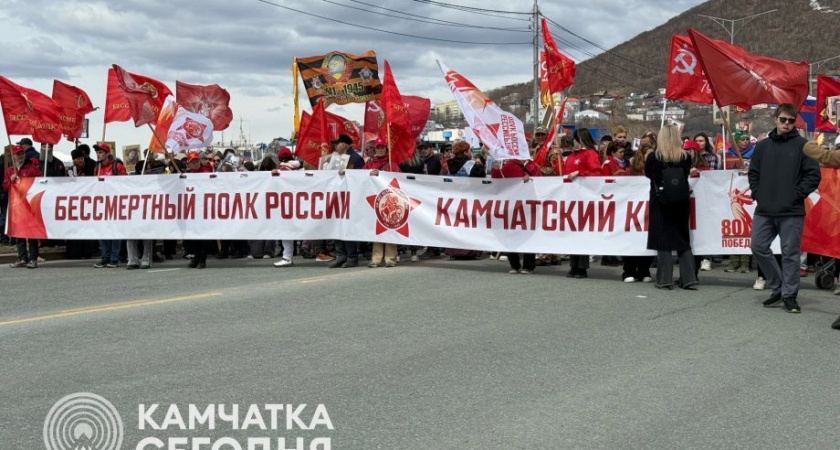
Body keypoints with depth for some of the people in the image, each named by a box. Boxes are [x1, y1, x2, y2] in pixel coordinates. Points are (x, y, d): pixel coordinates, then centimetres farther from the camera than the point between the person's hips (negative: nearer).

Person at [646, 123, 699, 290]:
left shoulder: (654, 157, -9)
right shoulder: (685, 157, -4)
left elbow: (648, 173, 7)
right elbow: (686, 174, 5)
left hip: (661, 202, -2)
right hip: (681, 201, 2)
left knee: (663, 240, 2)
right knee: (683, 240, 10)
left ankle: (665, 279, 1)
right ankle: (689, 279, 9)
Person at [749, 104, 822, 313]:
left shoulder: (802, 145, -2)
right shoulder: (763, 146, 11)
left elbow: (813, 175, -4)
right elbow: (753, 173, 17)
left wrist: (797, 194, -9)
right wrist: (757, 193, 5)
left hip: (791, 212, -4)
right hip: (764, 210, 5)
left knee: (790, 253, 0)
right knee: (759, 247, 4)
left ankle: (789, 295, 10)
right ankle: (778, 287, 20)